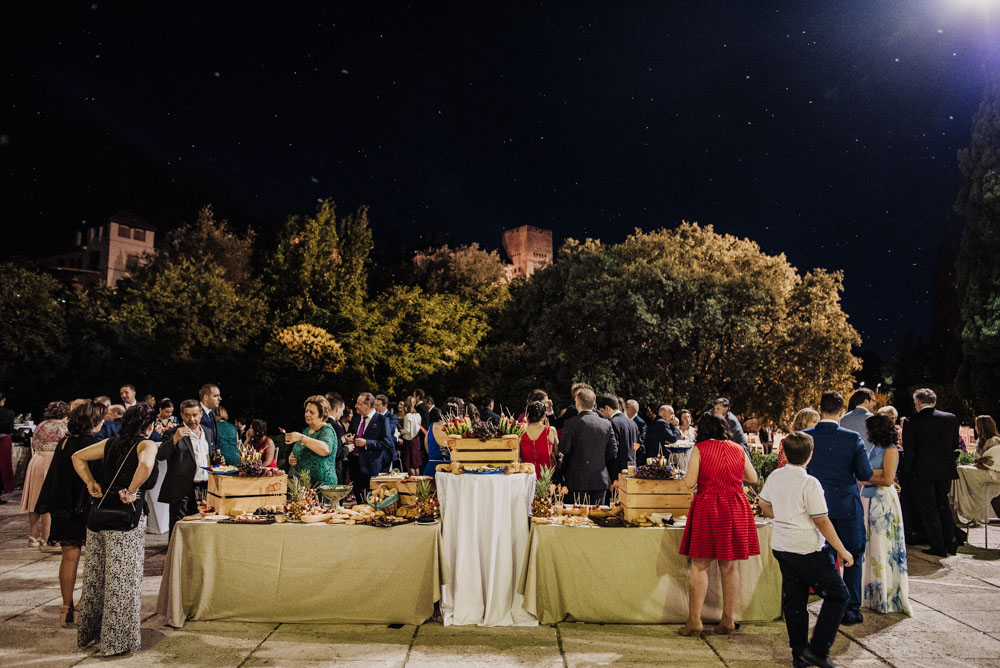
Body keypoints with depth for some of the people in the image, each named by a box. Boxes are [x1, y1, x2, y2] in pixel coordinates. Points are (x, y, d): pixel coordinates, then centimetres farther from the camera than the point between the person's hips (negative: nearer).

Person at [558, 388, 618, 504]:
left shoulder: (571, 423, -9)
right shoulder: (606, 424, 2)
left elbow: (563, 450, -9)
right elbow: (613, 452, 5)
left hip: (578, 481, -3)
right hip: (601, 480, 3)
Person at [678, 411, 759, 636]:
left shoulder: (699, 449, -5)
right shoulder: (738, 449, 6)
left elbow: (689, 482, -10)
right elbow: (753, 478, 15)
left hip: (707, 508, -3)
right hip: (735, 508, 4)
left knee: (700, 566, 3)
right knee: (729, 566, 11)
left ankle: (695, 620, 3)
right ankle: (728, 620, 16)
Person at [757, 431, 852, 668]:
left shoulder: (774, 477, 3)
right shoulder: (809, 483, -18)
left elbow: (764, 506, 16)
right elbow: (822, 522, -16)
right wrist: (842, 551, -7)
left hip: (780, 546, 7)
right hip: (807, 549, -7)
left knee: (794, 599, 14)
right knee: (838, 595, 7)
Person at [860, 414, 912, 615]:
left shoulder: (890, 450, -11)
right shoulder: (875, 448, 13)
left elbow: (887, 480, -17)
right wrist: (876, 474, -10)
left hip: (883, 501, -8)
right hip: (868, 499, 8)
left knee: (883, 547, -2)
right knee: (868, 545, 10)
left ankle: (887, 597, 8)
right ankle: (871, 594, 20)